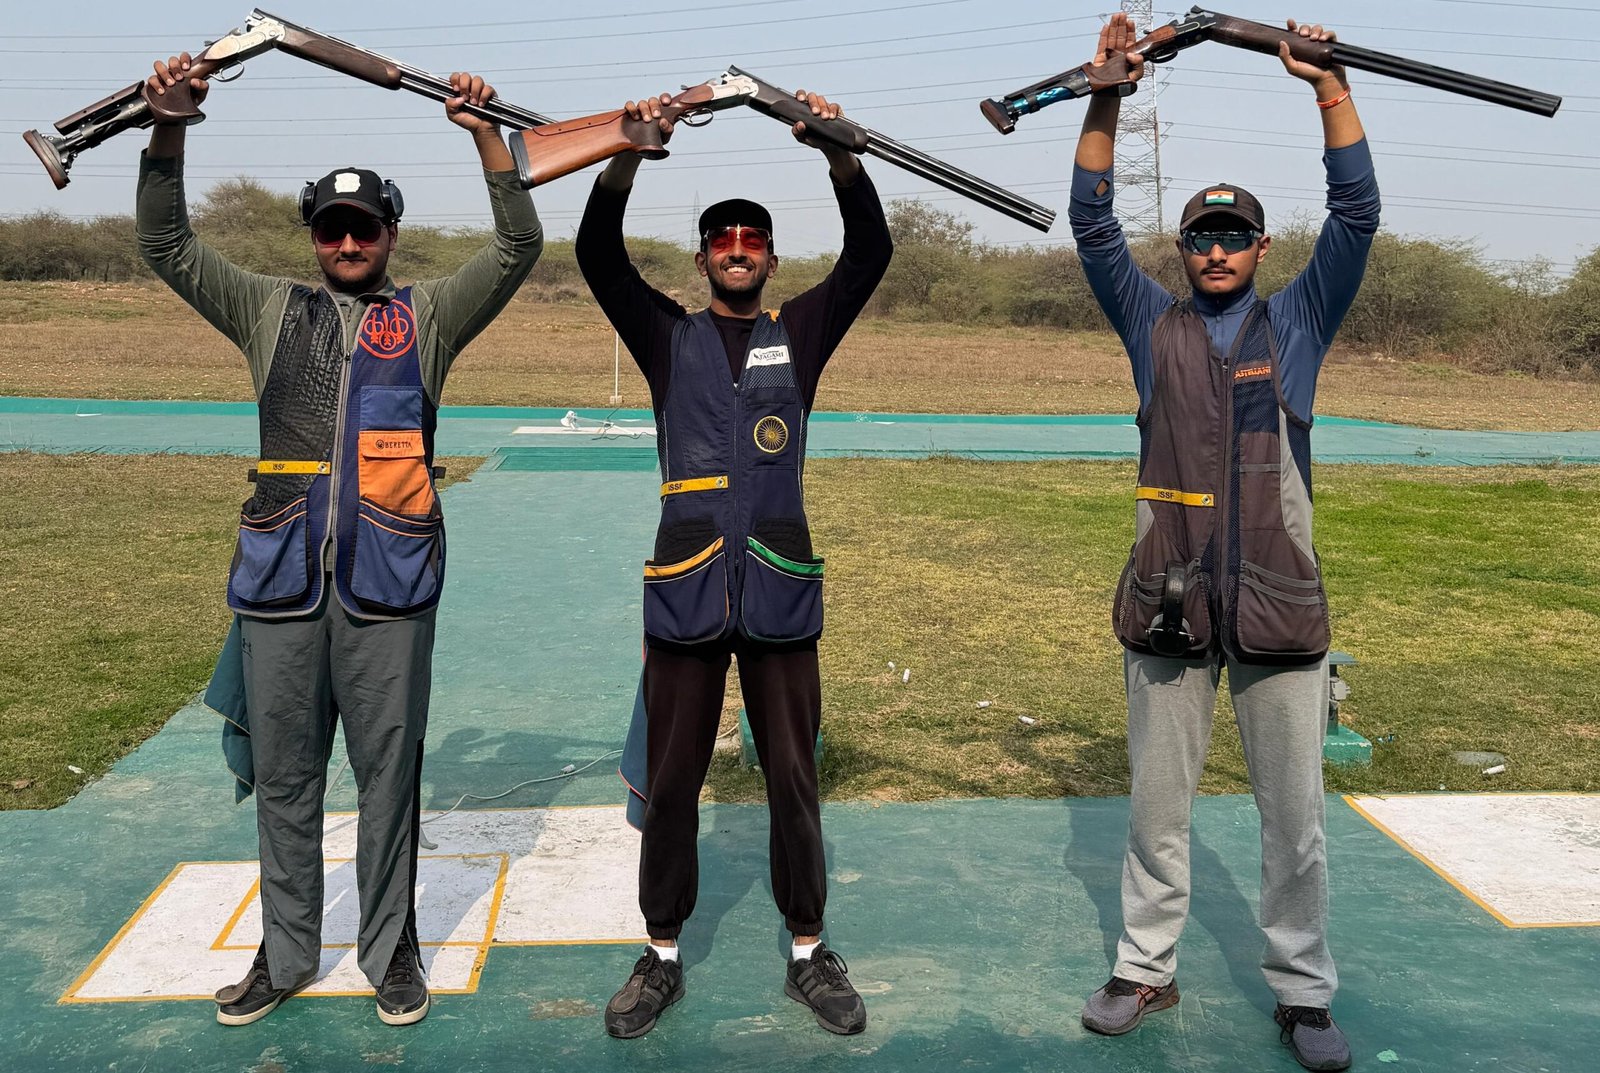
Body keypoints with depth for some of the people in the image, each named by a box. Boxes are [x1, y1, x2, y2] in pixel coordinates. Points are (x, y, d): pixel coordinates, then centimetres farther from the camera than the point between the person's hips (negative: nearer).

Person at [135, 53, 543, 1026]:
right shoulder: (271, 310, 14)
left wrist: (486, 133, -10)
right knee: (284, 775, 12)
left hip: (388, 585, -2)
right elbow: (167, 245, 10)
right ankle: (288, 955, 27)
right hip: (280, 581, 2)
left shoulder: (428, 315, 8)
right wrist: (169, 129, -2)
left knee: (389, 772, 6)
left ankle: (391, 951, 22)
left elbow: (519, 248, -1)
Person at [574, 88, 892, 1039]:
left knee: (794, 779, 8)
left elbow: (871, 251, 0)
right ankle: (663, 958, 24)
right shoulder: (669, 336, 9)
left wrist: (837, 149, -13)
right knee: (672, 782, 8)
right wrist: (631, 150, -14)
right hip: (686, 591, 0)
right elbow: (599, 254, -1)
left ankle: (810, 953, 24)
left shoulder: (801, 334, 10)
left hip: (779, 590, 0)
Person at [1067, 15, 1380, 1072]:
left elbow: (1358, 215, 0)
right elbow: (1093, 225, 2)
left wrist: (1331, 86, -7)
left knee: (1295, 816, 7)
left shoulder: (1297, 323, 8)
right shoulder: (1155, 325, 8)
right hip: (1170, 605, 1)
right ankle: (1146, 970, 25)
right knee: (1158, 808, 10)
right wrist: (1106, 99, -7)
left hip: (1279, 606, 0)